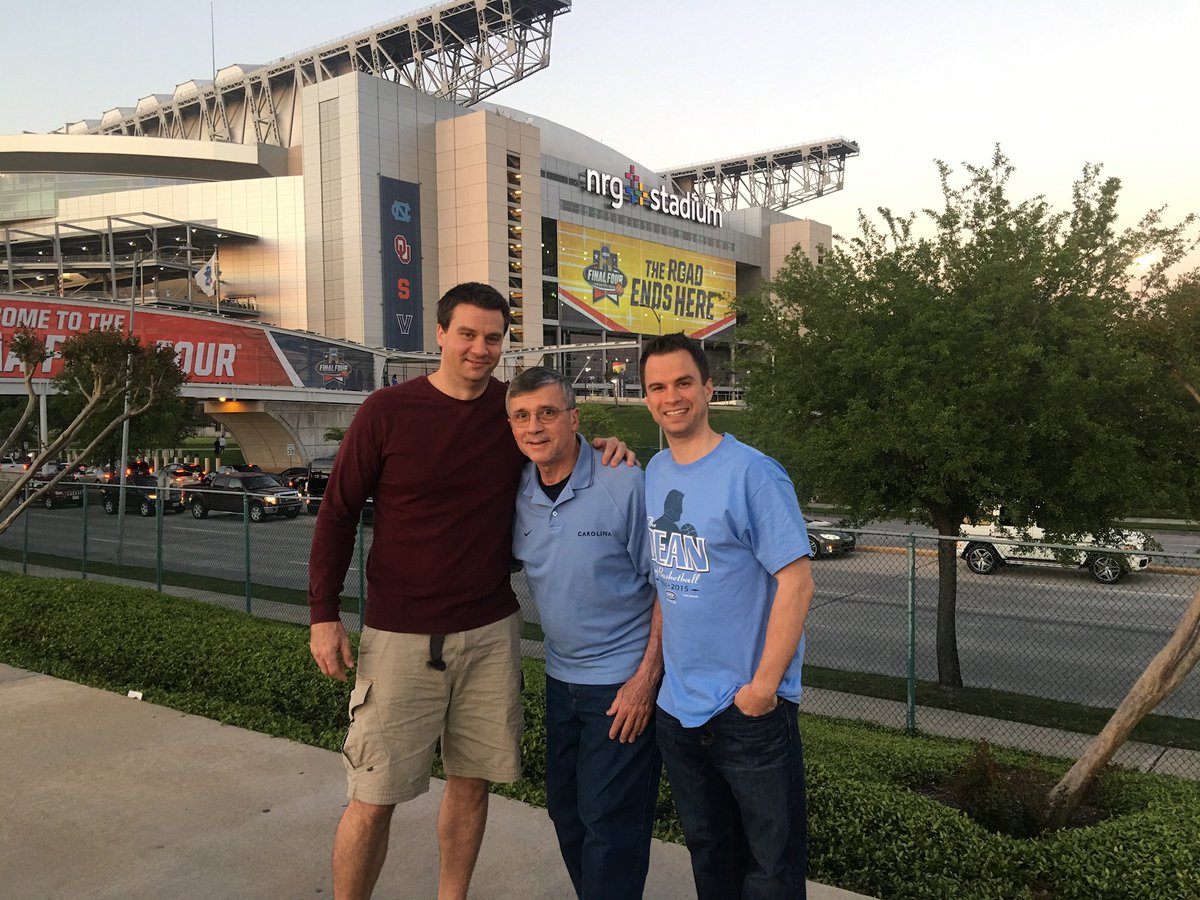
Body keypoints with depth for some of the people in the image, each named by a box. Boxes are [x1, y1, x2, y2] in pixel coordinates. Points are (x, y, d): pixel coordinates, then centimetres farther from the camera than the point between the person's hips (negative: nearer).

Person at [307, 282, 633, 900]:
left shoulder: (514, 410, 2)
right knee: (373, 798, 1)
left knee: (471, 782, 13)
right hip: (400, 635, -3)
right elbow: (338, 512, -1)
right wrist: (323, 614, -4)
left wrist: (608, 449, -4)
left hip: (491, 633, 3)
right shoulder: (387, 411, -6)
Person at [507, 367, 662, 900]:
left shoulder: (625, 485, -18)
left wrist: (646, 678, -17)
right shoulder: (518, 494, -1)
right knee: (565, 811, 19)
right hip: (561, 677, 7)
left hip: (624, 681, -6)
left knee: (609, 823, 0)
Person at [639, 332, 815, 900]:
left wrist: (764, 685, -19)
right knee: (707, 851, 22)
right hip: (676, 705, 6)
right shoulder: (653, 473, 5)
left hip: (749, 709, -6)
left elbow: (796, 581, -18)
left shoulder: (751, 473, -16)